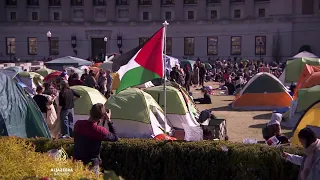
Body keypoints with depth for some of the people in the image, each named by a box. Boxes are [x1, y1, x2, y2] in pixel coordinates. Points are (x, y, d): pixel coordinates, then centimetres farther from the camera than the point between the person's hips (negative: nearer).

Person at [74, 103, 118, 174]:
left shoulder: (78, 124, -12)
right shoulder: (100, 131, -27)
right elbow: (115, 137, -9)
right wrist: (109, 121, -7)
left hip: (77, 161, 5)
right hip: (91, 165, -5)